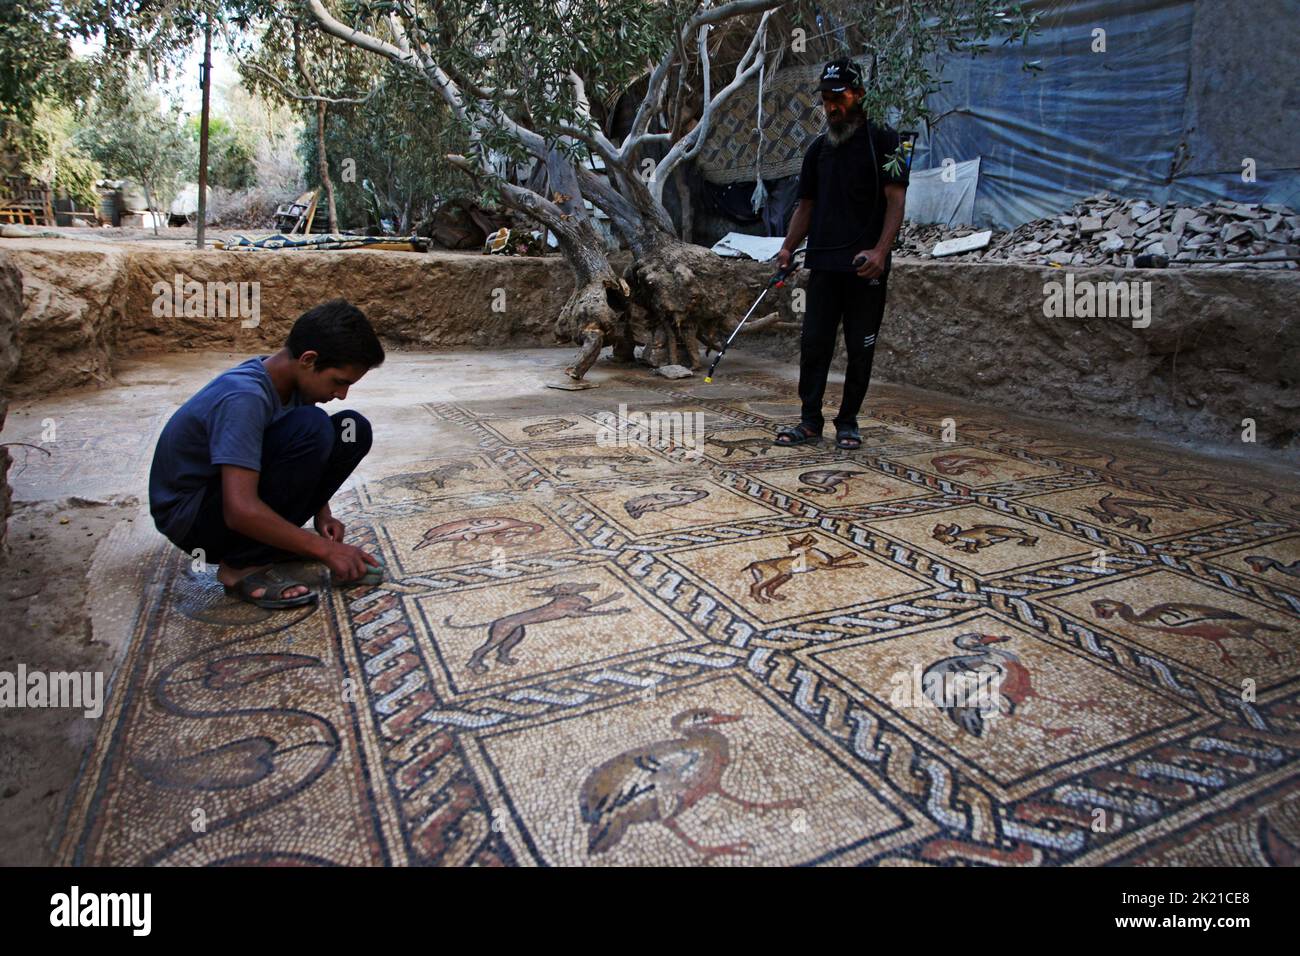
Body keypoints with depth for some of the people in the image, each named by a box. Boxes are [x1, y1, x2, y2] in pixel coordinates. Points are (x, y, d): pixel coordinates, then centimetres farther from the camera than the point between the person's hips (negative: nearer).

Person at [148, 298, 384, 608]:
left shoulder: (287, 379, -4)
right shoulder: (244, 398, -30)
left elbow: (305, 457, 14)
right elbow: (240, 510, -36)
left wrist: (322, 515, 0)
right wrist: (324, 548, -28)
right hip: (190, 519, -8)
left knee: (353, 430, -6)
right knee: (311, 426, -30)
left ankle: (272, 540, 3)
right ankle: (244, 565, -17)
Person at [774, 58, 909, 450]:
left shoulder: (883, 140, 0)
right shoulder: (818, 147, 16)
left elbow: (895, 200, -7)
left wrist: (880, 251, -21)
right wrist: (788, 248, 5)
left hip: (866, 267, -4)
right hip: (823, 263, 4)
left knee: (860, 349, 2)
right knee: (814, 343, 1)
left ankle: (848, 422, 11)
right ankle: (810, 421, 8)